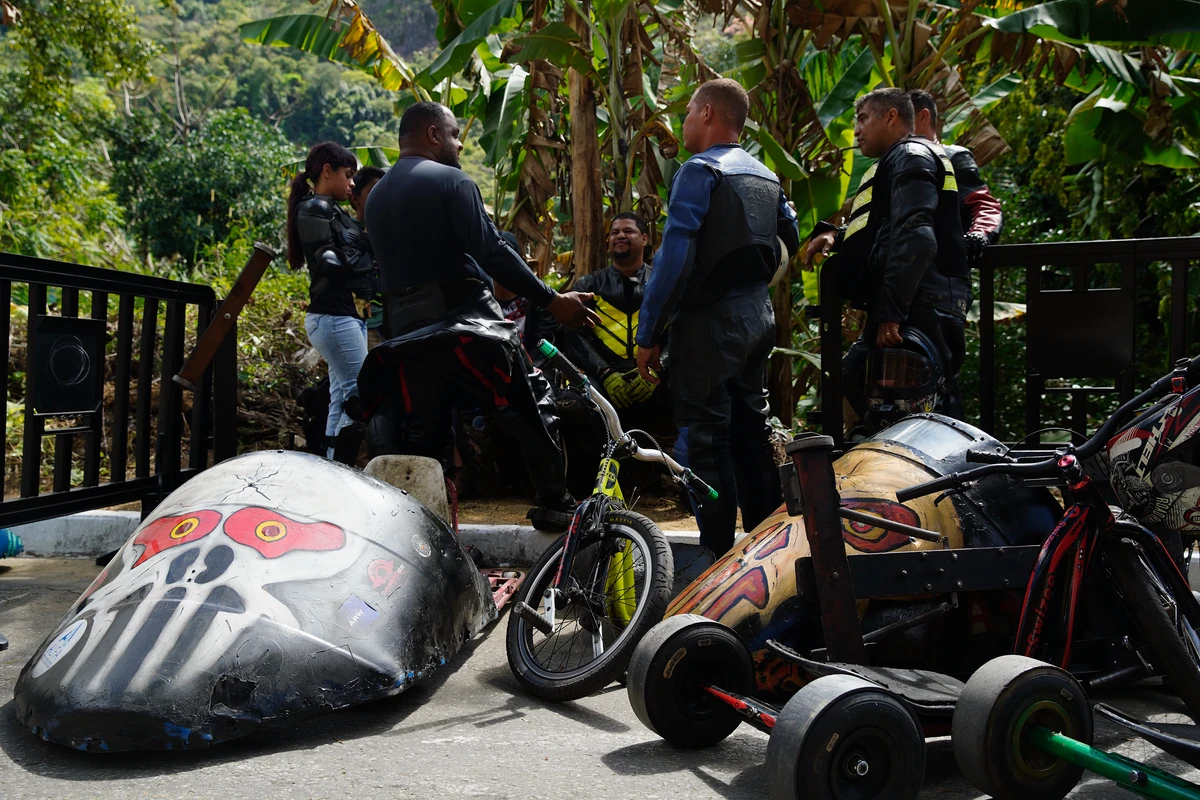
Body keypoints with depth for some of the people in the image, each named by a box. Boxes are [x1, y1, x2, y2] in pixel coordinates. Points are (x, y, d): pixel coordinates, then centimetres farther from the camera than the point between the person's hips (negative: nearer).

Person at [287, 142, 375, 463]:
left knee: (342, 398, 9)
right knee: (361, 395, -12)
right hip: (334, 314, -10)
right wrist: (372, 262, -8)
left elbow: (353, 255, 17)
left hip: (347, 314, 10)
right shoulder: (314, 208, -7)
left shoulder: (333, 211, 21)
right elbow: (329, 261, -18)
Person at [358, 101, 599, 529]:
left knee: (422, 430, 10)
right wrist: (552, 300, -14)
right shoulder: (451, 180, -5)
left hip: (405, 327, 7)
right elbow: (491, 252, -15)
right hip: (463, 316, -7)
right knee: (530, 404, 4)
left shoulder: (375, 197, 18)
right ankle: (556, 504, 4)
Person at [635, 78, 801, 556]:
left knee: (704, 439, -5)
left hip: (710, 321, -9)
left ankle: (719, 556, -3)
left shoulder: (700, 171, -11)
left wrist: (648, 334, -16)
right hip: (759, 318, 9)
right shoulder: (767, 178, 15)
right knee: (750, 432, 15)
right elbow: (793, 246, 22)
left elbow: (674, 256, -18)